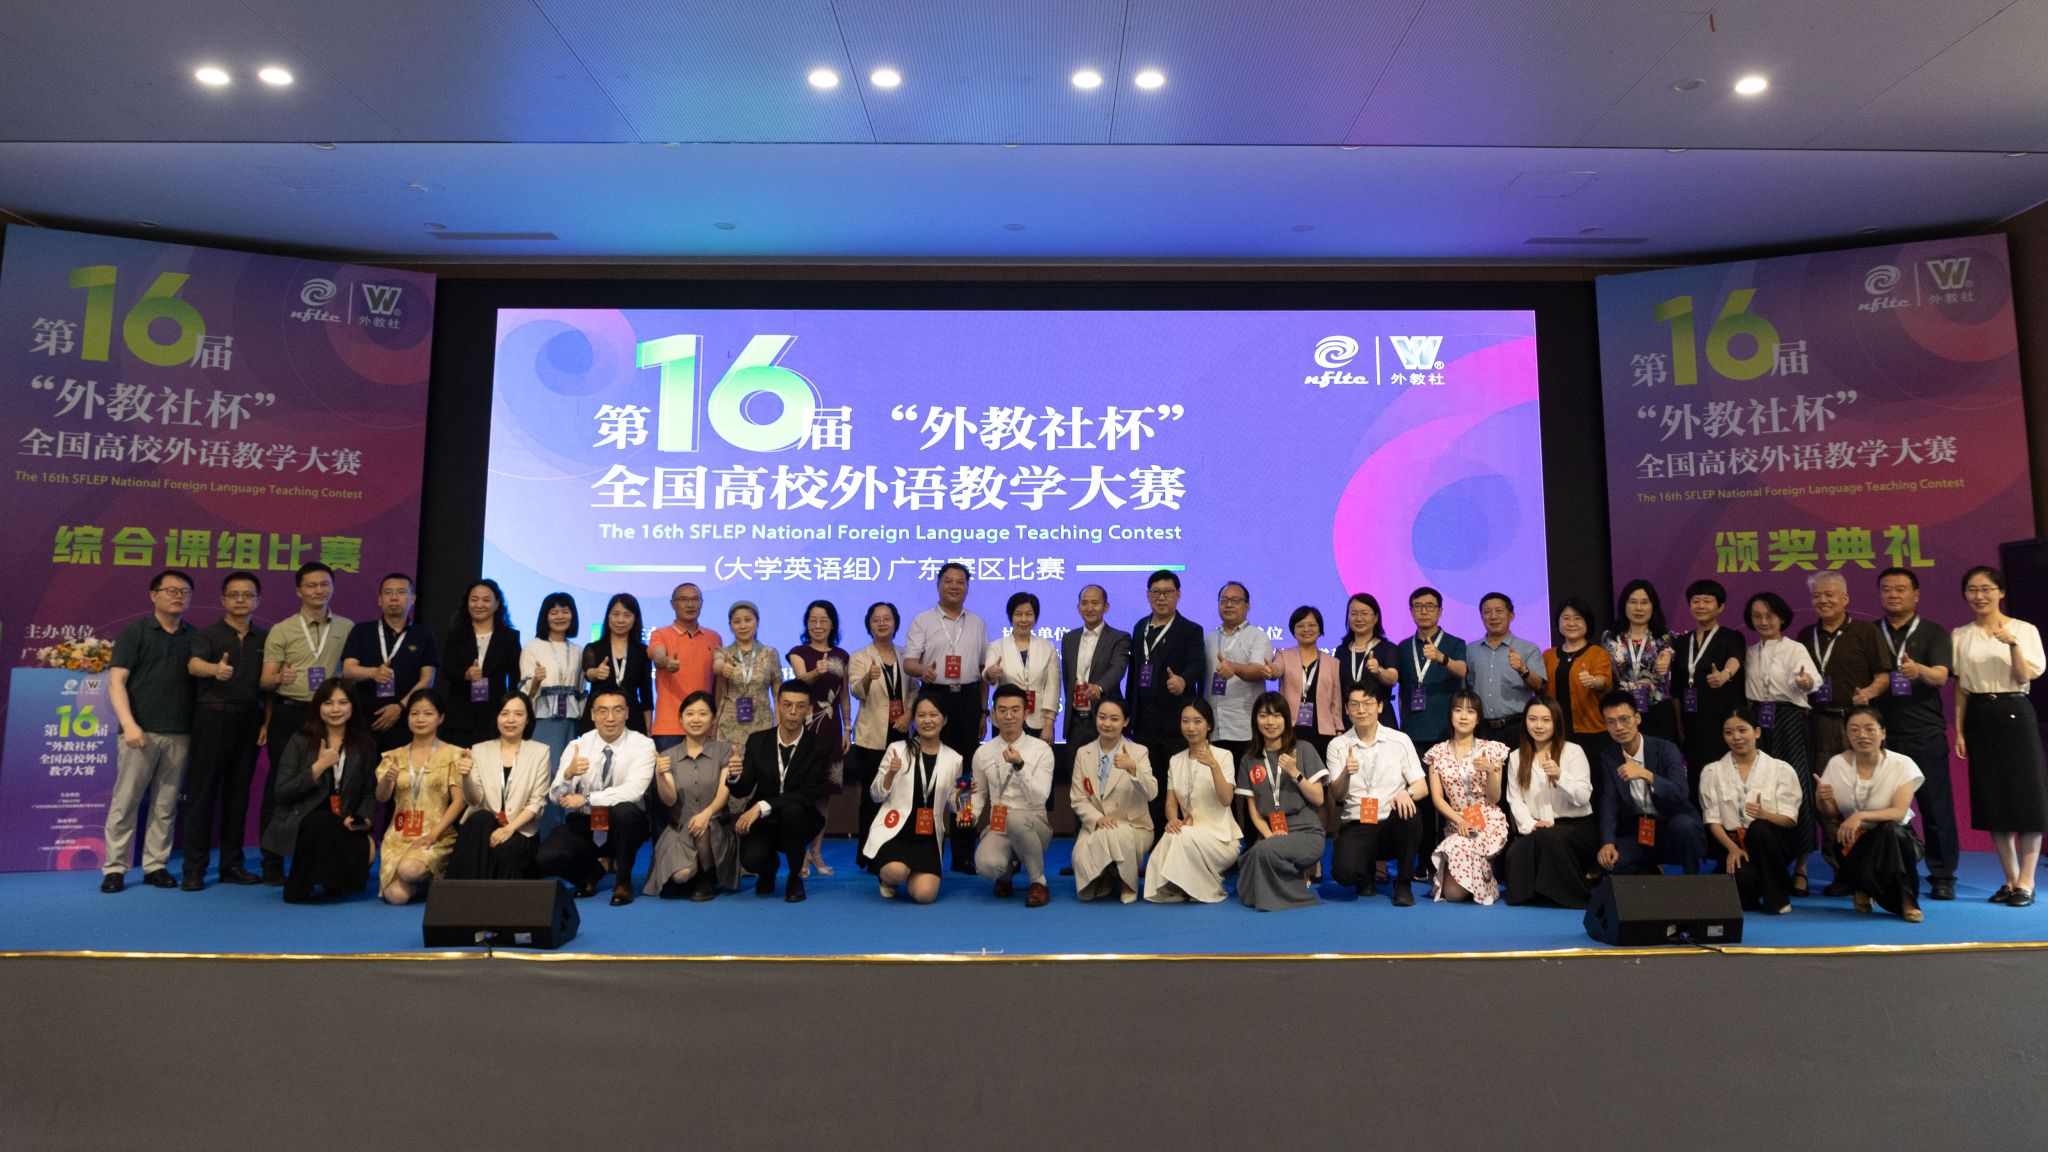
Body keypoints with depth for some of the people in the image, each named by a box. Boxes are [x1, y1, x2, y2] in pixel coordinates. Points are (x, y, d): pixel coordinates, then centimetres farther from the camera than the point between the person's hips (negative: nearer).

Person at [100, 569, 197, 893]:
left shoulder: (194, 636, 12)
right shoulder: (134, 633, 1)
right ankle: (114, 868, 8)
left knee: (165, 806, 6)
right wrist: (129, 724, -17)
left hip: (179, 734, 3)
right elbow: (116, 682, -6)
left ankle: (156, 866, 12)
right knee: (125, 802, 0)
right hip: (141, 731, -3)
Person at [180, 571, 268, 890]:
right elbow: (194, 664, -21)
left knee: (238, 794, 8)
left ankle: (232, 865, 15)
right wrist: (215, 669, -42)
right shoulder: (207, 634, -1)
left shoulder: (266, 638, 10)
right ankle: (194, 868, 5)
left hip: (249, 720, 3)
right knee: (202, 792, -1)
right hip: (213, 717, -3)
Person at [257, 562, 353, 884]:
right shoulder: (281, 631, 4)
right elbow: (265, 681, 1)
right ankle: (272, 863, 10)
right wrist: (279, 679, -22)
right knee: (280, 785, 2)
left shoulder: (347, 628, 9)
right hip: (289, 715, -1)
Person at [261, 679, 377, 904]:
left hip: (343, 829, 2)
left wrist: (362, 818, -10)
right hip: (300, 824, -2)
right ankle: (297, 888, -13)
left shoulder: (364, 745, 11)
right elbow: (282, 793, -5)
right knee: (323, 821, -38)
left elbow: (370, 792, 10)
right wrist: (319, 766, -14)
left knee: (364, 849, -31)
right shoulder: (300, 741, 3)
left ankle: (334, 883, 6)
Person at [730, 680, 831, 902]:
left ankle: (796, 876, -10)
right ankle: (769, 866, 12)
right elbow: (742, 791, -4)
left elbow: (809, 795, -21)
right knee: (751, 859, -29)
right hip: (763, 823, 1)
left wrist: (762, 806, -31)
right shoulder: (757, 741, -3)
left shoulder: (817, 747, -12)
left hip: (798, 823, -1)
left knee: (791, 809, -35)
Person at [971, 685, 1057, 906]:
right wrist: (970, 814, -3)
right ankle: (1007, 871, 10)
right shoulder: (983, 753, 5)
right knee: (987, 866, -32)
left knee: (1016, 819, -40)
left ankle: (1038, 881, -13)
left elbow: (1039, 799, -15)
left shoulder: (1041, 750, -5)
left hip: (1033, 826, -2)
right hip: (997, 827, 2)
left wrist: (1020, 766, -28)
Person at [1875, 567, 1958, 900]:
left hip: (1925, 734, -2)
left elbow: (1940, 675, -11)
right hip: (1882, 734, 2)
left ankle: (1942, 878, 9)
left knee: (1936, 807, -1)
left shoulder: (1933, 633, 5)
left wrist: (1919, 670, -32)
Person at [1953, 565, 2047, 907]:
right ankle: (2011, 879, 15)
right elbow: (1960, 688, 8)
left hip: (2014, 714, -3)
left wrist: (2013, 645, -26)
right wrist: (1959, 731, 3)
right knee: (1992, 799, 6)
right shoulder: (1960, 636, 7)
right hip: (1979, 719, 3)